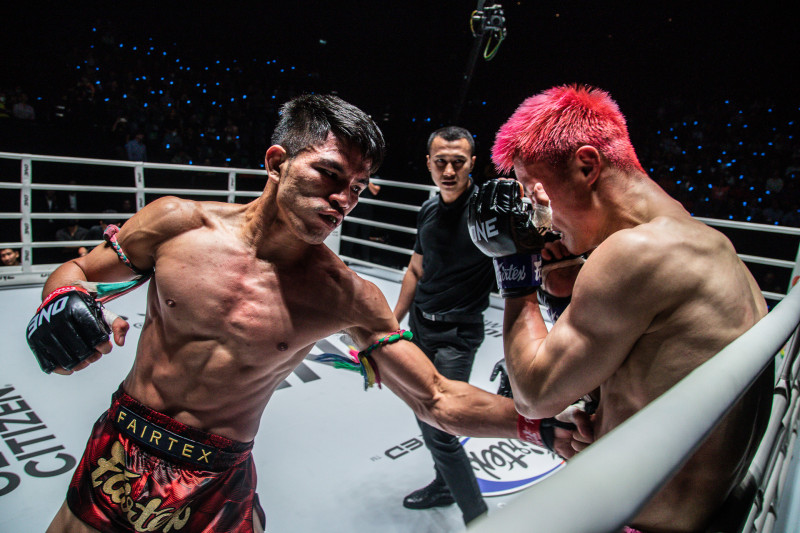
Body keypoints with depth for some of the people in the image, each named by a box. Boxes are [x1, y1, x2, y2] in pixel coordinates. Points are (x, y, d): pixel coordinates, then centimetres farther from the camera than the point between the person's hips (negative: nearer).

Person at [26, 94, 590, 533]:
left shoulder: (348, 297, -15)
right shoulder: (178, 223, -13)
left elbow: (438, 400, -11)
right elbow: (75, 273, 3)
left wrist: (542, 426, -19)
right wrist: (66, 305, -19)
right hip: (116, 464, 2)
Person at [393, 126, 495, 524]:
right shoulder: (429, 210, 4)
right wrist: (391, 324, 16)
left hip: (457, 334, -7)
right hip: (420, 326, 7)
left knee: (439, 430, -8)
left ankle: (478, 518, 14)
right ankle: (445, 486, 45)